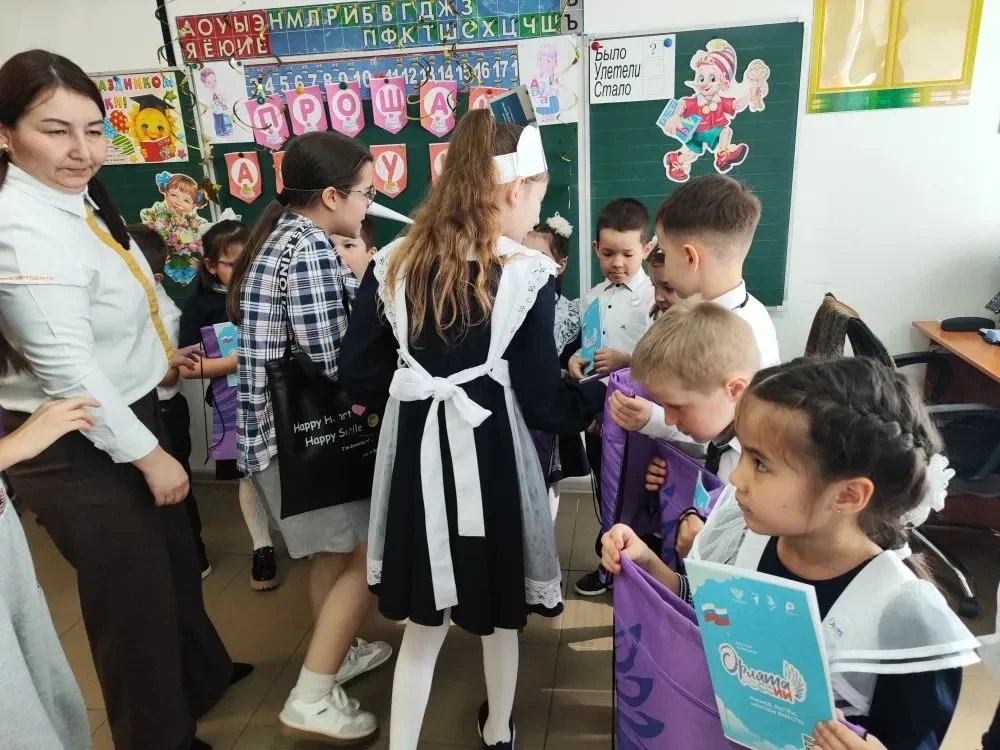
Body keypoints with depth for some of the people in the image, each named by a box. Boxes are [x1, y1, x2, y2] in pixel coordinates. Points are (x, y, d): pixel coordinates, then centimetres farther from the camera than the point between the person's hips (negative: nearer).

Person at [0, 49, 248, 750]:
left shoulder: (76, 199, 4)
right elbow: (67, 369, -27)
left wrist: (157, 353, 26)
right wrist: (148, 453, -20)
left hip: (126, 413, 10)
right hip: (76, 447, -10)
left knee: (175, 558, 25)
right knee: (133, 592, 8)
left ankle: (203, 676, 51)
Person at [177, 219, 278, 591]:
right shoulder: (201, 305, -5)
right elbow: (187, 367, -9)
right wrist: (239, 360, -19)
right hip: (237, 405, -1)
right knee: (249, 475, 10)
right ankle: (262, 549, 26)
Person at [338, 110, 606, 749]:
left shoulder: (394, 263, -1)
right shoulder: (528, 274, -12)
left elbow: (360, 379, 2)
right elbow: (544, 404, -10)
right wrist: (602, 392, 7)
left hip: (418, 455, 3)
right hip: (491, 460, -2)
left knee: (424, 619, 18)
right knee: (500, 616, 21)